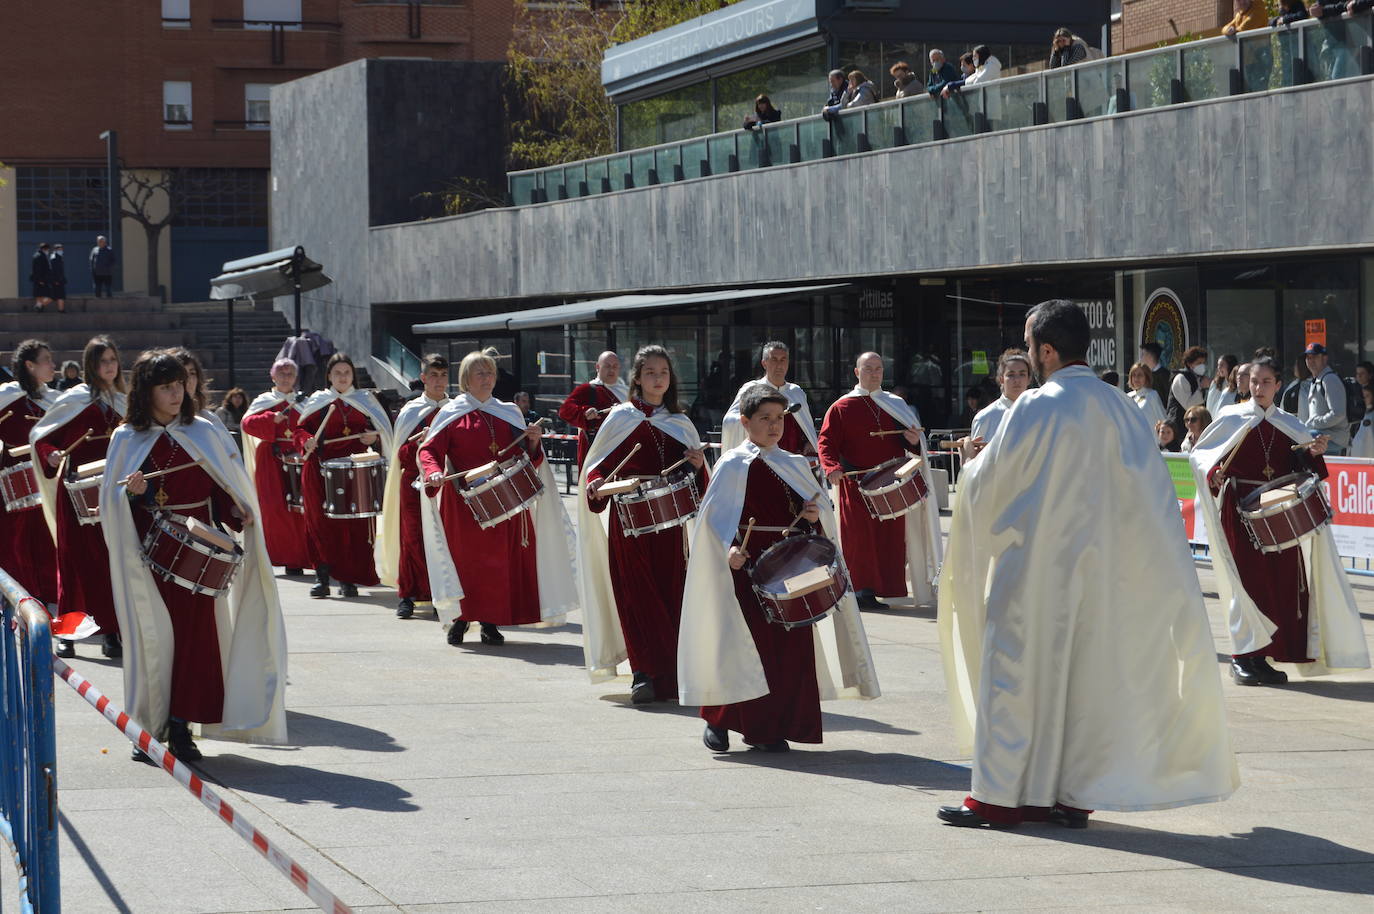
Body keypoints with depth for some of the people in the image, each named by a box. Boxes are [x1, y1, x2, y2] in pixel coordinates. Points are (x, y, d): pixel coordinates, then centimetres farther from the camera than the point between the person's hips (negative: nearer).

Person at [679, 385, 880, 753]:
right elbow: (714, 515, -7)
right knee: (751, 641, -7)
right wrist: (729, 549, -23)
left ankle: (772, 727, 10)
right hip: (748, 565, -5)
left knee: (794, 644, 2)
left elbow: (823, 507, 17)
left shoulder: (795, 465, 13)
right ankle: (719, 721, 6)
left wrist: (814, 515, -6)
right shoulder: (733, 464, -2)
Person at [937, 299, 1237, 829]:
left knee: (1017, 670, 1)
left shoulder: (1038, 408, -14)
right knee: (1086, 670, 11)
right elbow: (1154, 496, 8)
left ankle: (1000, 796, 3)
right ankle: (1075, 794, 13)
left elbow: (988, 481, -8)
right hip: (1096, 563, 6)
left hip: (1034, 564, -6)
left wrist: (973, 470, 14)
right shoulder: (1120, 409, 5)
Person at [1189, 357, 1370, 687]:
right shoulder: (1231, 419, 4)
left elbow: (1302, 464, 11)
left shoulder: (1289, 425, 13)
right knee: (1248, 581, -9)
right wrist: (1214, 473, -15)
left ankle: (1261, 657, 9)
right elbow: (1200, 455, 4)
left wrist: (1314, 453, -9)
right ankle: (1243, 658, -3)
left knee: (1283, 582, 0)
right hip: (1241, 509, -4)